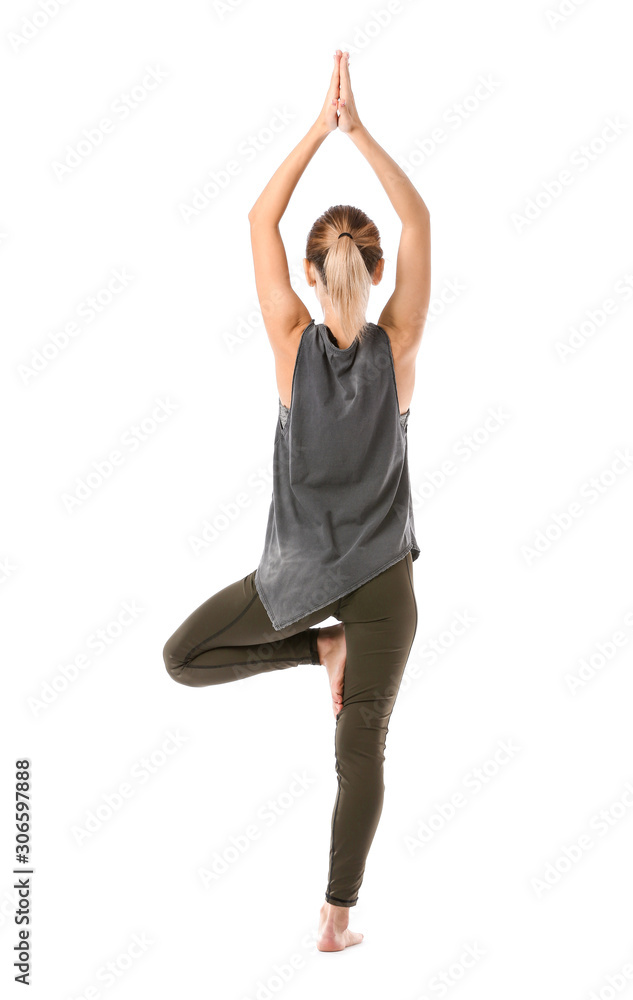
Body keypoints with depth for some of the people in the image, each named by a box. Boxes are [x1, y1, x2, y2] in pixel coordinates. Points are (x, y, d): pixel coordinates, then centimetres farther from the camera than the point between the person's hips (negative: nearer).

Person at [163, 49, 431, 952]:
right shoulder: (397, 346, -9)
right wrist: (358, 130, -8)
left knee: (183, 659, 20)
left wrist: (322, 127, -4)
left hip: (296, 572, -1)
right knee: (362, 751, 8)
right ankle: (337, 918, 12)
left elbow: (260, 220, -3)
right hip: (382, 577, 2)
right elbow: (418, 219, -4)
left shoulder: (293, 343, -10)